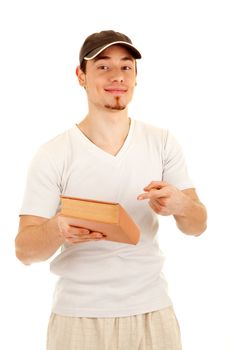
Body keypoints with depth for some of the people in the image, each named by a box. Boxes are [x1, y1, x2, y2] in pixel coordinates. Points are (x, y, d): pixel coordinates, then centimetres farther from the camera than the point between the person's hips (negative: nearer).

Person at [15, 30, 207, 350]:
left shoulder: (162, 143, -1)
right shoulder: (53, 155, -9)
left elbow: (198, 226, 0)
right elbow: (24, 249, -9)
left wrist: (179, 205, -23)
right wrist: (57, 229, -31)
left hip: (152, 311, 3)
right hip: (79, 317, -2)